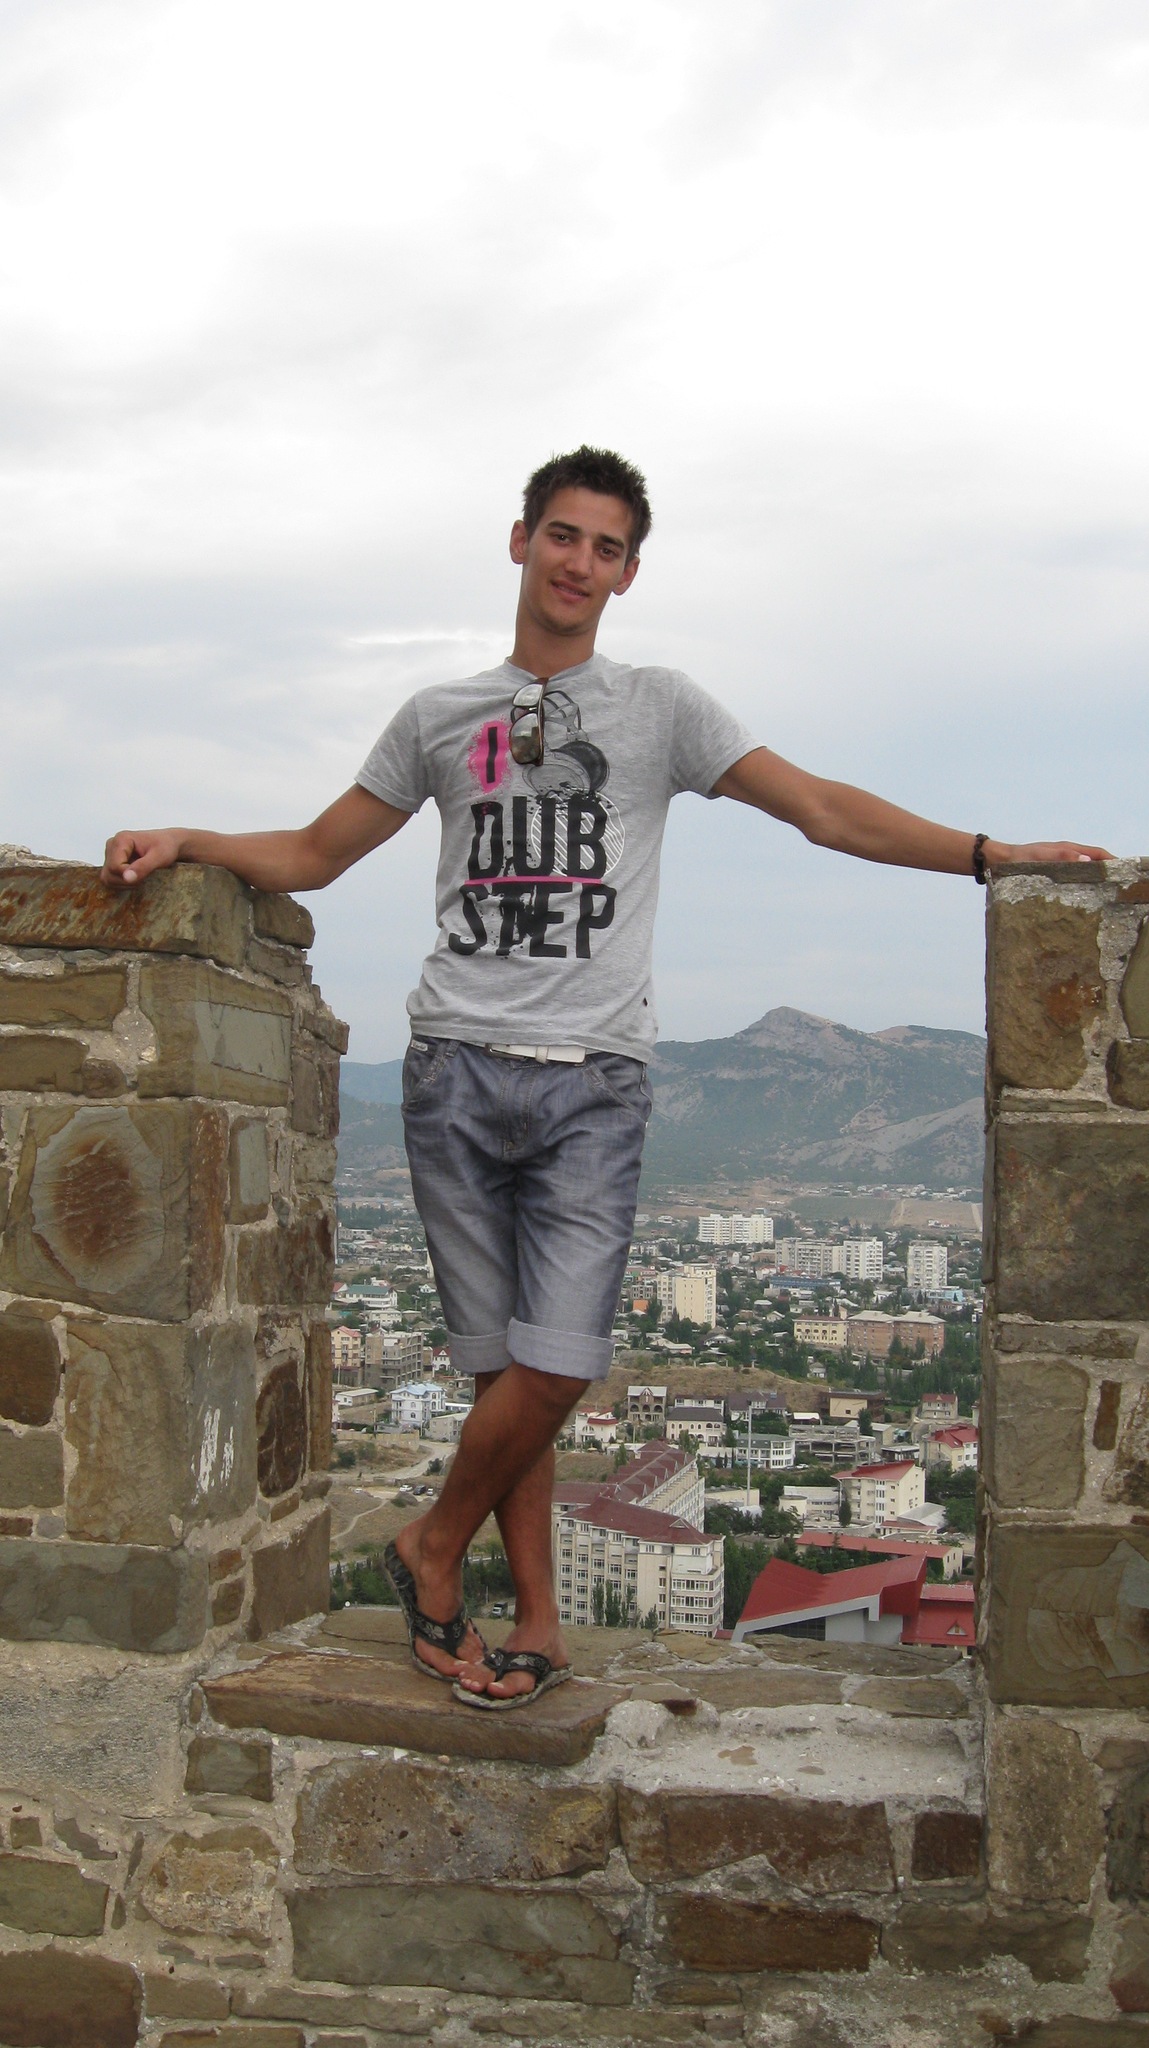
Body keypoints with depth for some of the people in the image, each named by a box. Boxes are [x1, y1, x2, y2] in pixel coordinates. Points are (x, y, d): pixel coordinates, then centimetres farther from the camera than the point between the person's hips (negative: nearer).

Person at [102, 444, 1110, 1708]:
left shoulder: (660, 708, 12)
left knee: (557, 1366, -12)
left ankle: (433, 1551, 13)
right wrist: (183, 842, 6)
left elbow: (825, 810, 7)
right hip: (458, 1068, 1)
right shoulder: (438, 717, 16)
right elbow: (311, 857, 21)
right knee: (503, 1364, 1)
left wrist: (988, 854, -2)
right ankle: (538, 1622, 16)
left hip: (595, 1080, -1)